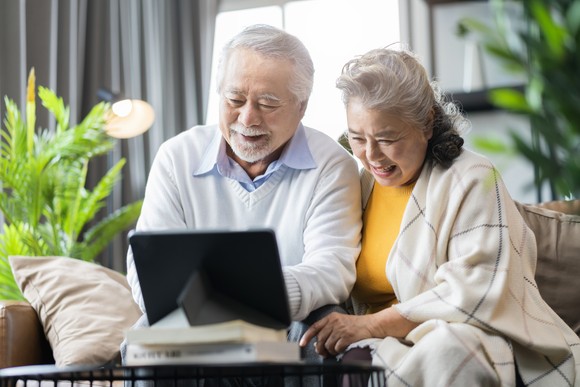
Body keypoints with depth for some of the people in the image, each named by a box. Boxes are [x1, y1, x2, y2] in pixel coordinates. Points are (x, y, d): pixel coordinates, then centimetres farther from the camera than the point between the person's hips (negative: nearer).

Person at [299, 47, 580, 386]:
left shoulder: (472, 180, -2)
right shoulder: (361, 184, 17)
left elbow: (477, 294, -14)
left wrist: (372, 325, -21)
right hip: (383, 345, 3)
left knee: (448, 351, -39)